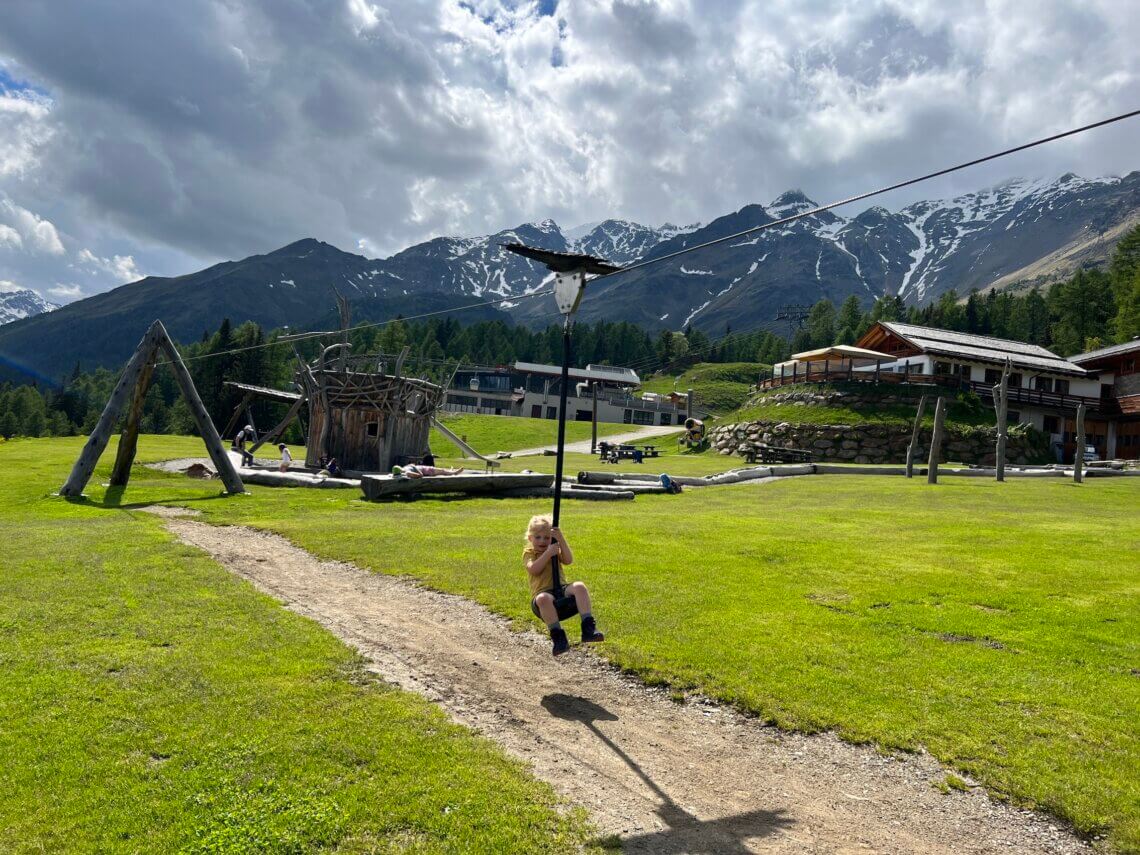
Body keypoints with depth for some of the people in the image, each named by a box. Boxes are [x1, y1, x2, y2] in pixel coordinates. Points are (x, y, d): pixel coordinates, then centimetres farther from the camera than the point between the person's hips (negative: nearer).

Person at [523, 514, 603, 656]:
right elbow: (533, 570, -9)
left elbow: (568, 561, 0)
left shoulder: (555, 550, 21)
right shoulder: (529, 552, 12)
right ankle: (559, 638, -36)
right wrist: (548, 553, -15)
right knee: (543, 599, -40)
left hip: (562, 592, 3)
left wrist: (561, 540, -10)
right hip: (543, 594, -3)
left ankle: (588, 628, -35)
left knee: (579, 587, -29)